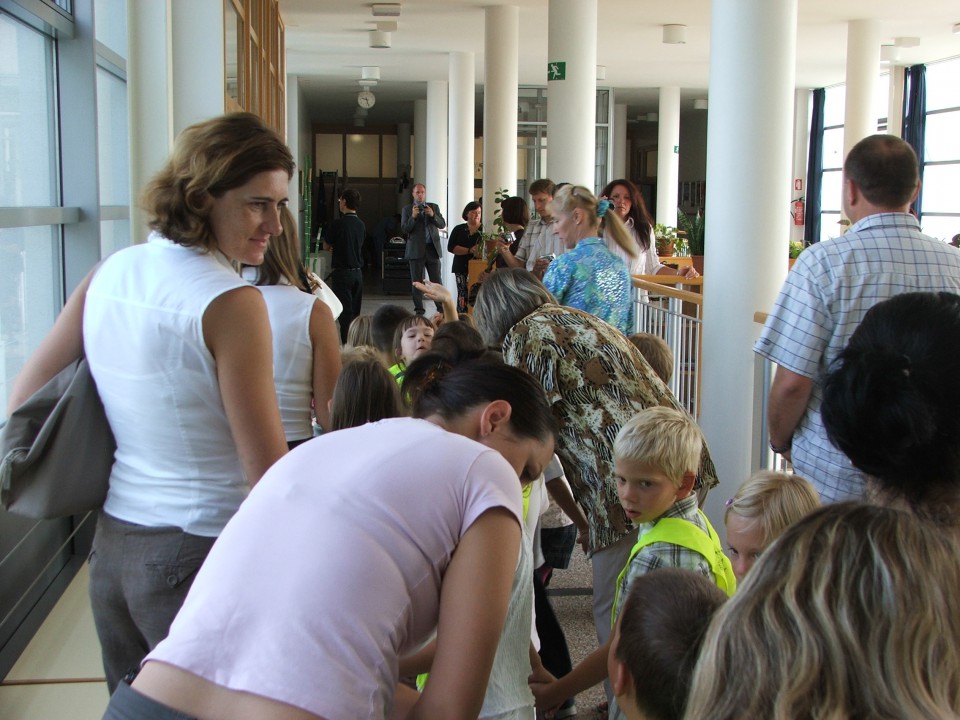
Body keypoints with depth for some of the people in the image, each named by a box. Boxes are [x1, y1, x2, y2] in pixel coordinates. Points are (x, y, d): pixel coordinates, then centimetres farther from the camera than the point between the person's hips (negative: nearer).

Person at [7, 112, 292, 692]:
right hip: (199, 553, -7)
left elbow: (26, 397, 8)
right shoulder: (230, 302, -19)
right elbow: (266, 471, -19)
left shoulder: (111, 273, 2)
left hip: (112, 542, 7)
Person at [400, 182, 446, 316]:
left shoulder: (434, 207, 10)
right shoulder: (407, 210, 5)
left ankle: (441, 307, 6)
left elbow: (442, 225, 3)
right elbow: (404, 229, -4)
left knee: (436, 280, 2)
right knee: (416, 281, 2)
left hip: (433, 248, 1)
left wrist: (433, 215, -14)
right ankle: (419, 309, 8)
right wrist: (413, 217, -19)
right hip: (416, 250, -1)